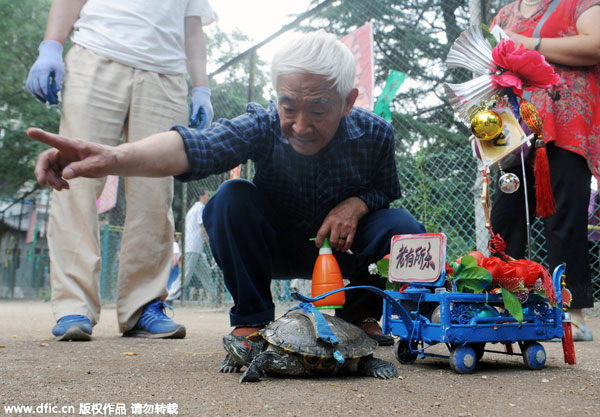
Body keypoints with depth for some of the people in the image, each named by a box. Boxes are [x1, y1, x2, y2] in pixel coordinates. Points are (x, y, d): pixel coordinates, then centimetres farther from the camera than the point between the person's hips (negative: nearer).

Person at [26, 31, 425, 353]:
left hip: (345, 244, 2)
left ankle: (360, 312, 3)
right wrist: (114, 157, -65)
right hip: (279, 248, -1)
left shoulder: (374, 134, -20)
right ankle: (251, 320, -13)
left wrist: (357, 202, -27)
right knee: (232, 198, -30)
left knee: (404, 228, -26)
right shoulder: (263, 125, -27)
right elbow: (195, 144, -46)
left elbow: (388, 190, -2)